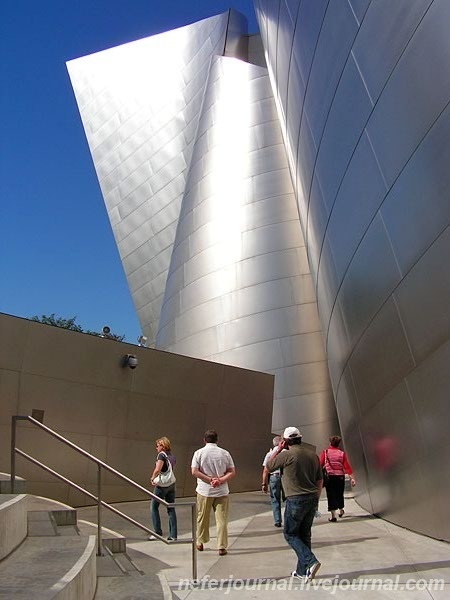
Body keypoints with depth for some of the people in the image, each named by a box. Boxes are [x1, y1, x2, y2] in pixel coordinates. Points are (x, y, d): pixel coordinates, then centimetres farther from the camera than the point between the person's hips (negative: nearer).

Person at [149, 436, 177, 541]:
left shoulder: (161, 454, -11)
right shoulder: (172, 456, 12)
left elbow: (157, 469, -22)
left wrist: (153, 478, -5)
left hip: (162, 484, -7)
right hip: (172, 484, 7)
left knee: (154, 507, 9)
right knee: (171, 509, 9)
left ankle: (157, 532, 10)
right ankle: (173, 535, 9)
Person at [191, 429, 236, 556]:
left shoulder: (199, 453, -3)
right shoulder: (225, 453, 1)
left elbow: (194, 471, -11)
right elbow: (232, 472, -3)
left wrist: (210, 479, -12)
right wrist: (220, 480, -11)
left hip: (204, 490, 0)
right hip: (222, 491, 0)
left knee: (202, 518, 15)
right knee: (222, 519, 5)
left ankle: (200, 543, 28)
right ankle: (222, 547, 4)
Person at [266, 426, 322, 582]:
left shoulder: (286, 455, -12)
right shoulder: (313, 455, 7)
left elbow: (268, 467, 1)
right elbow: (320, 480, 12)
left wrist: (278, 449, 7)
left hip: (296, 500, -6)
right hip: (312, 499, 7)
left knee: (290, 534, 7)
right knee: (304, 534, 15)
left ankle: (310, 562, -9)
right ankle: (302, 571, 21)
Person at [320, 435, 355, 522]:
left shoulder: (325, 452, -4)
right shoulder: (342, 453, -1)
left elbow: (320, 465, -7)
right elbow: (347, 466, -6)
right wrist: (352, 478, -4)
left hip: (329, 477, -2)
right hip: (340, 477, 2)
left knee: (331, 496, 3)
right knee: (339, 495, 20)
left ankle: (333, 516, -1)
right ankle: (341, 511, 40)